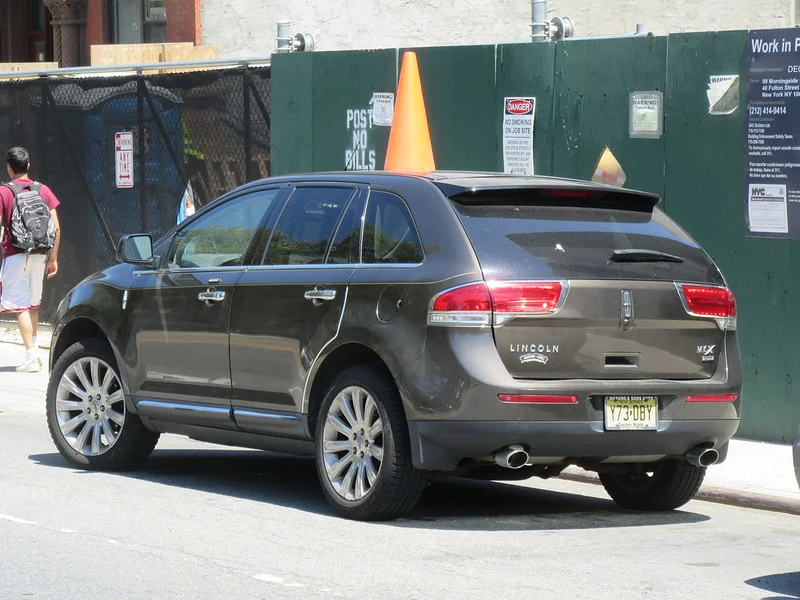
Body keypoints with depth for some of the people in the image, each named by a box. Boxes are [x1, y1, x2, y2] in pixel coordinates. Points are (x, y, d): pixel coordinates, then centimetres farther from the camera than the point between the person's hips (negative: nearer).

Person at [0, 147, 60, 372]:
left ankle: (31, 358, -11)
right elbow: (56, 228, 5)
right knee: (33, 304, 19)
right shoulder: (43, 191, 6)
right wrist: (53, 258, 11)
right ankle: (34, 350, 23)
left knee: (21, 306, -4)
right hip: (39, 254, 5)